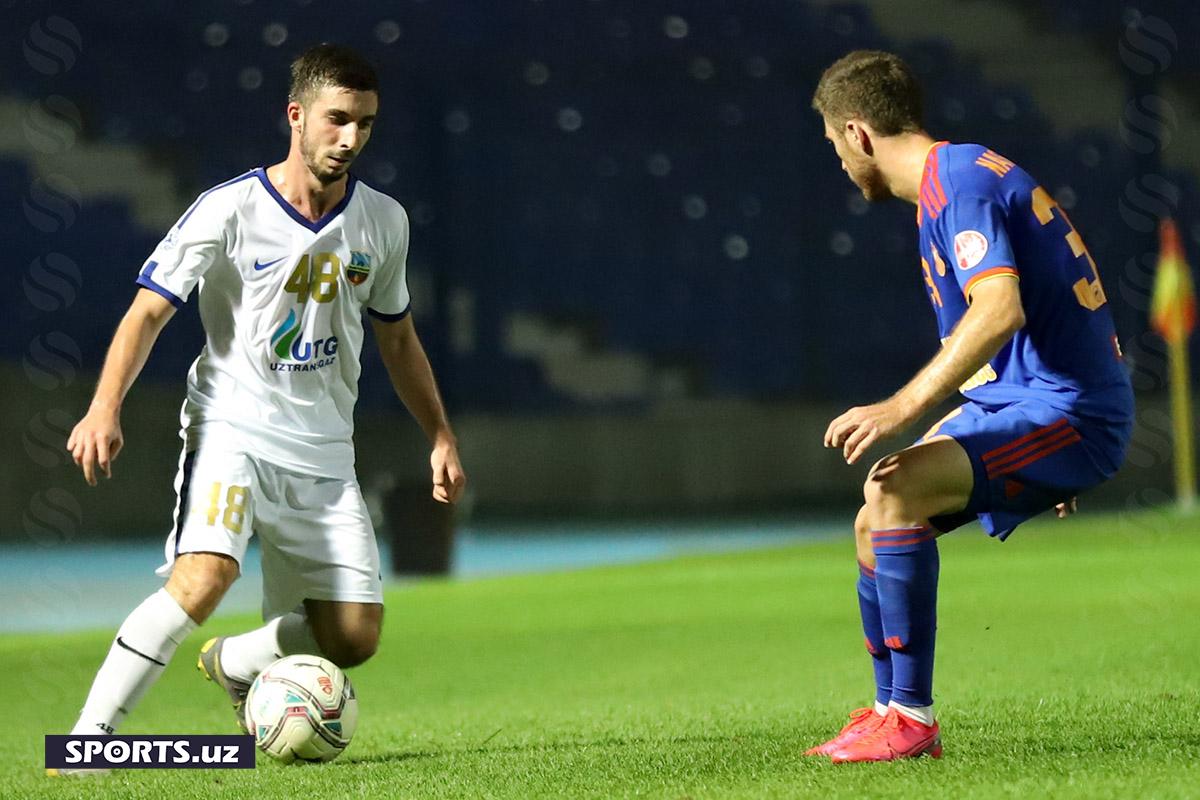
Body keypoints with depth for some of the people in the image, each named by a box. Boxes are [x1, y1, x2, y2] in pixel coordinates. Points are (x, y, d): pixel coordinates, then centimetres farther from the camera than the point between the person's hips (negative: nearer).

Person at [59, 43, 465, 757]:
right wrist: (106, 410, -24)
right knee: (205, 573, -31)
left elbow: (396, 337, 20)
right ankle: (88, 739, -23)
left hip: (324, 453, 5)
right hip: (232, 428, -5)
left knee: (354, 638, -3)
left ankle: (233, 665, 29)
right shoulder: (229, 210, -9)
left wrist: (442, 437, 18)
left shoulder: (383, 221, 5)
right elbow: (149, 311, -10)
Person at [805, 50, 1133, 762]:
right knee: (875, 524, 13)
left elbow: (1000, 309, -31)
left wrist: (903, 407, -34)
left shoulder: (958, 181, -15)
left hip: (1062, 410, -11)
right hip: (1023, 406, 11)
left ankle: (912, 721, -23)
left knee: (893, 493, -27)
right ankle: (891, 716, 21)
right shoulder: (960, 177, 18)